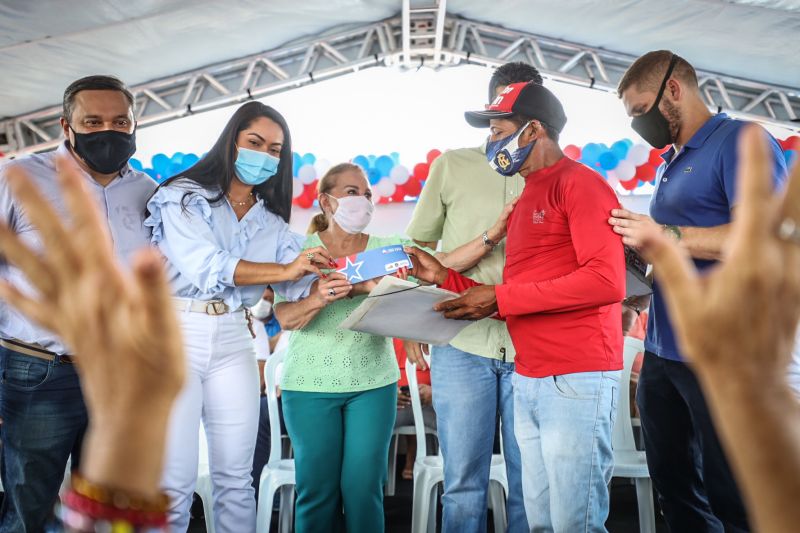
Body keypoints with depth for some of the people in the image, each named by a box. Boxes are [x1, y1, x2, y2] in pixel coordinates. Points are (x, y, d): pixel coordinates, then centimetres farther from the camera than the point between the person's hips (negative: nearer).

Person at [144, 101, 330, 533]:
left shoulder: (271, 221, 15)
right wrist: (284, 270, -20)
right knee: (175, 482, -4)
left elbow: (305, 283, 3)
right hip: (177, 336, -4)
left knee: (236, 478, 7)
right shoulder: (186, 196, 1)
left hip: (234, 343, 5)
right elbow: (204, 266, -15)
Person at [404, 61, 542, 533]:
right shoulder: (452, 166, 7)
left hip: (533, 349, 1)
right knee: (463, 484, 7)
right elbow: (418, 249, 11)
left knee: (530, 483, 8)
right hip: (461, 346, 0)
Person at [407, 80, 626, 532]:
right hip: (528, 383, 8)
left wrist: (499, 298, -15)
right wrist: (446, 277, 12)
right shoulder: (527, 199, 19)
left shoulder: (580, 183, -7)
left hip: (577, 380, -8)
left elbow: (607, 282, -19)